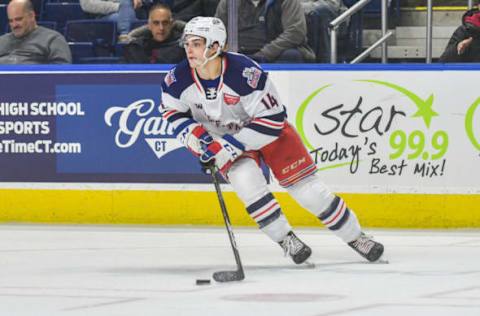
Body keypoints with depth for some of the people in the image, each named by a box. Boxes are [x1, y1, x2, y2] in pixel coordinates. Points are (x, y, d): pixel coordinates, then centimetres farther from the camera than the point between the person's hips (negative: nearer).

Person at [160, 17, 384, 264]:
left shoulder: (245, 72, -33)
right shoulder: (178, 79, -19)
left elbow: (272, 119, -28)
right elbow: (172, 110, 2)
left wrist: (234, 144, -31)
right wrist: (191, 133, -16)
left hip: (268, 131, -3)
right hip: (222, 140, 3)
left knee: (308, 189, -4)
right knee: (245, 179, -28)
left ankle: (354, 237, 15)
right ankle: (285, 239, -12)